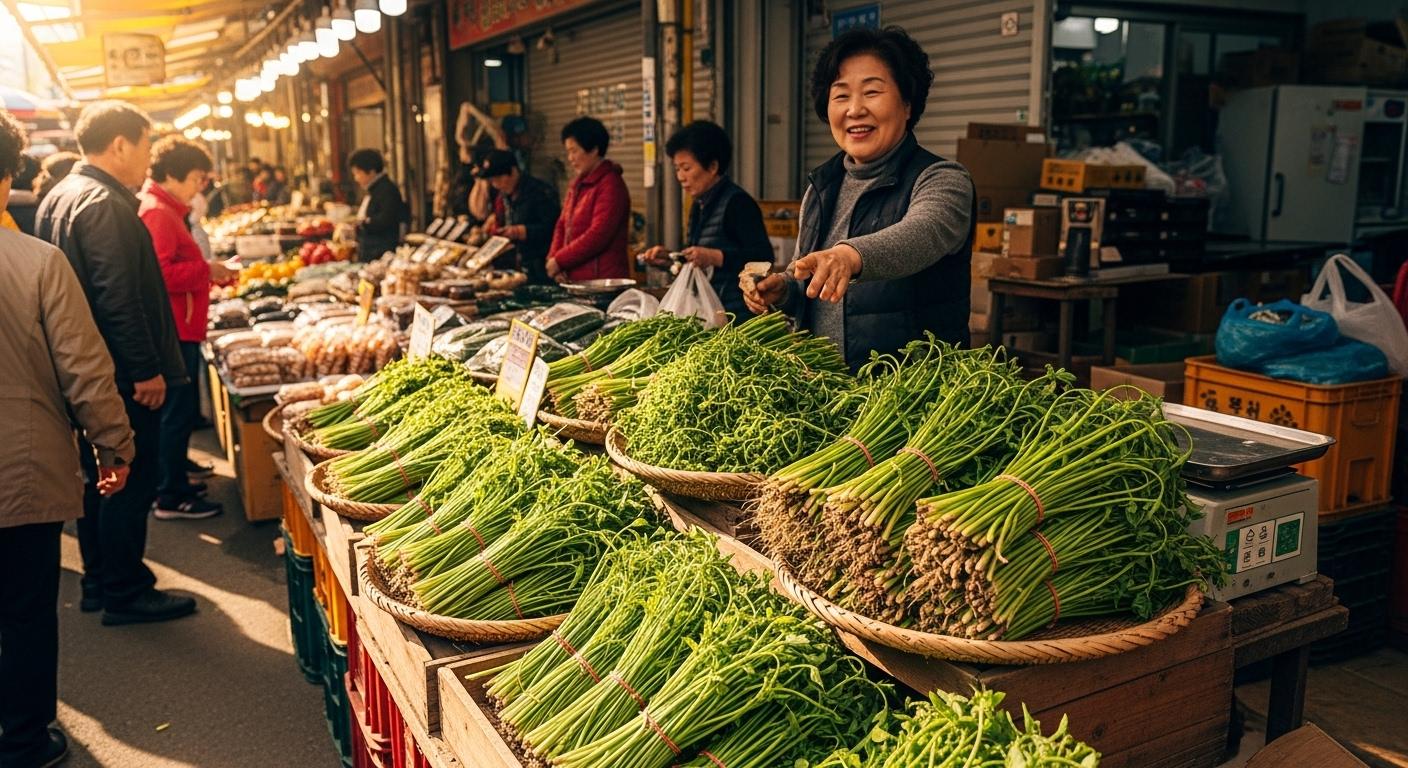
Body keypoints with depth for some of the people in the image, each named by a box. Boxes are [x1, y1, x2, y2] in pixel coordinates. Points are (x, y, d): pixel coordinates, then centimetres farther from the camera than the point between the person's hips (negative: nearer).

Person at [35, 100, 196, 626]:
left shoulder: (59, 197, 14)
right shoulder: (104, 204, -18)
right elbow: (119, 297, -24)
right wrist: (147, 369, -20)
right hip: (122, 376, -10)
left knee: (101, 479, 18)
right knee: (132, 482, -1)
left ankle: (99, 583, 29)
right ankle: (126, 593, 8)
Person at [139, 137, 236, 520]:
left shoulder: (167, 210, 18)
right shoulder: (157, 213, -15)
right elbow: (161, 274, -25)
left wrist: (210, 271, 10)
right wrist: (206, 270, -16)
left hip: (180, 328, 11)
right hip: (172, 331, -11)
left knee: (179, 412, 17)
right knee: (177, 412, -4)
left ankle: (173, 483, 28)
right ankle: (171, 498, 4)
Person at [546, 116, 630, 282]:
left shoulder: (610, 186, -11)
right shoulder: (577, 185, 16)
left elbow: (597, 236, -18)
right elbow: (562, 225, 18)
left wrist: (559, 261, -12)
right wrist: (553, 259, 0)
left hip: (601, 281, -7)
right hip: (573, 279, 7)